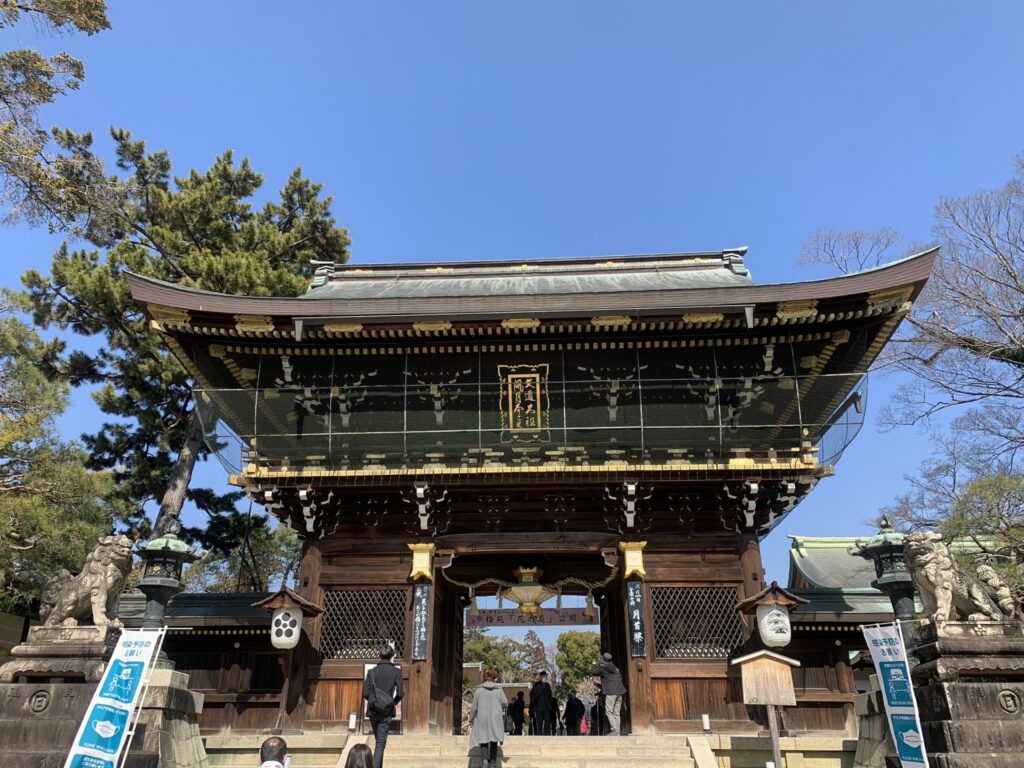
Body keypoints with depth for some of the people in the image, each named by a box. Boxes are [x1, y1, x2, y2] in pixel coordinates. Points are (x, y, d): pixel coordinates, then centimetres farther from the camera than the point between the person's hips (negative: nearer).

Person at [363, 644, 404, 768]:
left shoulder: (372, 671, 1)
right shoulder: (396, 671, -4)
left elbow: (365, 694, -3)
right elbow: (399, 694, -8)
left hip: (373, 710, 3)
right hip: (387, 711, -3)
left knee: (378, 740, 20)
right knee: (381, 742, -3)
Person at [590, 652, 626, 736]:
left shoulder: (603, 669, -2)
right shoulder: (615, 668, 17)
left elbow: (592, 672, 8)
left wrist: (596, 666, 28)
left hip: (610, 692, -7)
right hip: (619, 692, 7)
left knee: (609, 712, -5)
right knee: (616, 713, 8)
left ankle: (614, 730, -14)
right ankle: (617, 731, 4)